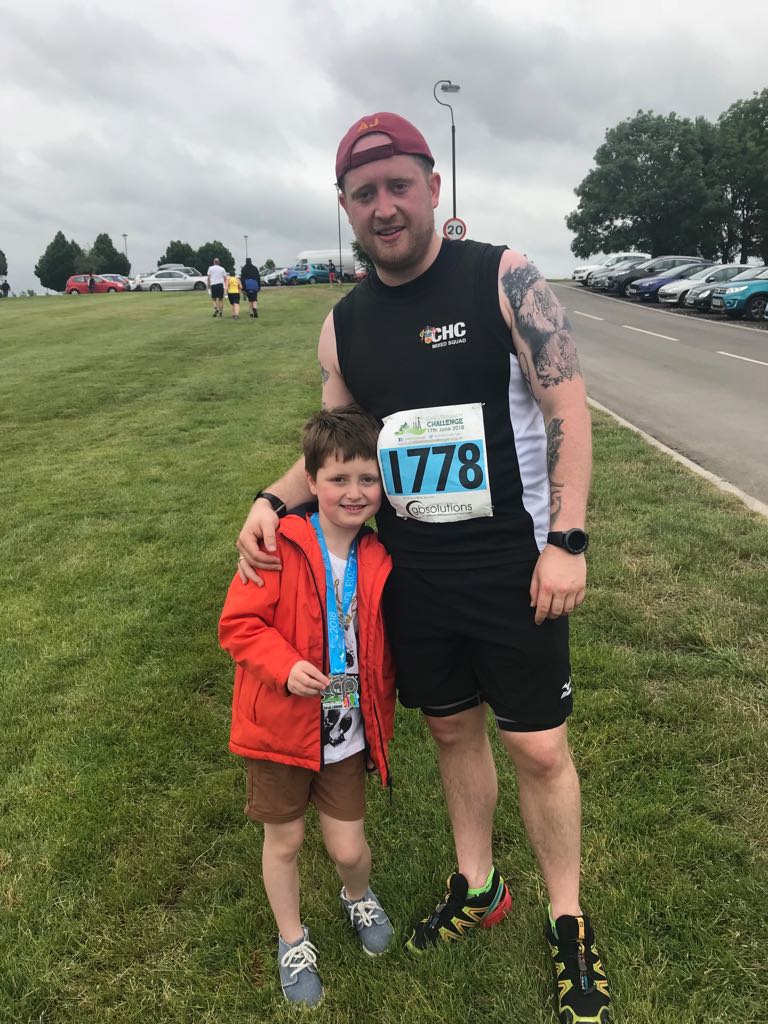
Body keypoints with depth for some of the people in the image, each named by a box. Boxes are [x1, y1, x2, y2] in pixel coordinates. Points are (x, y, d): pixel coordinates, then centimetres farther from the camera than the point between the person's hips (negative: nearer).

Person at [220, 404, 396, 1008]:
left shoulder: (380, 559, -5)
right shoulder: (281, 545, -17)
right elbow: (238, 622, -15)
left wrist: (384, 708, 4)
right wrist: (286, 667, -28)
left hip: (348, 732, 2)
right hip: (281, 726, -2)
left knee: (349, 848, 9)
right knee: (285, 840, 15)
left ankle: (359, 898, 46)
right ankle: (292, 941, 43)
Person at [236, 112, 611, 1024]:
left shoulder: (503, 277, -8)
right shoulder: (343, 325, 4)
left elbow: (567, 408, -11)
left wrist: (566, 540, -17)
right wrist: (275, 500, -6)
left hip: (513, 569, -4)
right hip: (412, 574, 4)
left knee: (539, 748, 6)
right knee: (452, 729, 19)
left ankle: (567, 924, 31)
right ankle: (477, 887, 42)